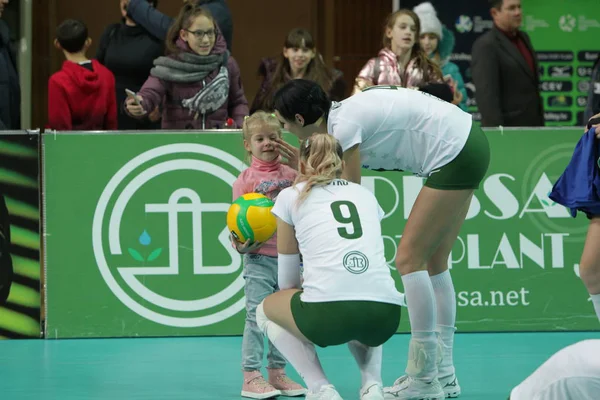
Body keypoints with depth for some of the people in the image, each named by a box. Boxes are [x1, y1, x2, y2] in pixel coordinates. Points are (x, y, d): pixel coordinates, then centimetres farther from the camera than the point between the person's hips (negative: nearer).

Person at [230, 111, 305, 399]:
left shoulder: (291, 175, 7)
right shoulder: (245, 180, -1)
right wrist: (241, 244, -19)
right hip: (259, 259, -4)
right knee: (257, 316, -6)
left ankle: (277, 373, 18)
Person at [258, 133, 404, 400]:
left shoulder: (291, 196, 16)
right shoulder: (365, 194, 26)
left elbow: (287, 281, 20)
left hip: (330, 312, -4)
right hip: (386, 315, 4)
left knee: (265, 310, 29)